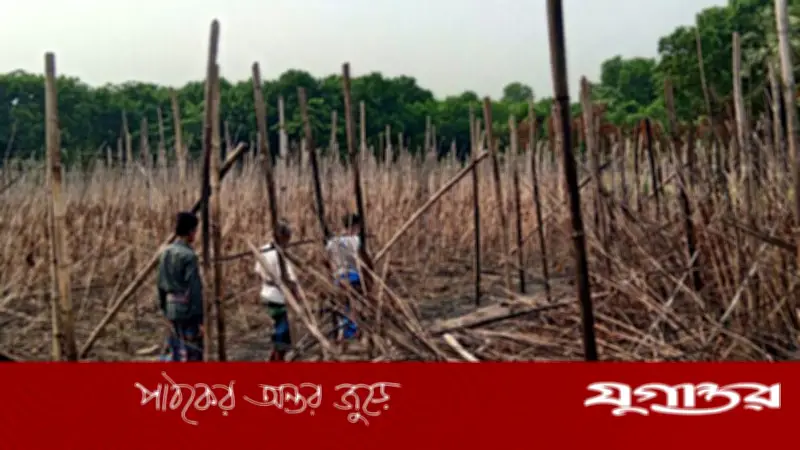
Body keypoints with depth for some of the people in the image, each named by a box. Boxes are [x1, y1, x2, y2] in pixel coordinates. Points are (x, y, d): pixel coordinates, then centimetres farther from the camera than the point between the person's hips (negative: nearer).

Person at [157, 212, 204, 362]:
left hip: (172, 310, 8)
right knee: (192, 355, -2)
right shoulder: (189, 255, -16)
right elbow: (194, 290, -18)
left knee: (177, 353, 14)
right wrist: (200, 319, -15)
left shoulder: (165, 253, 8)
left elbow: (161, 285, 13)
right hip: (188, 312, -8)